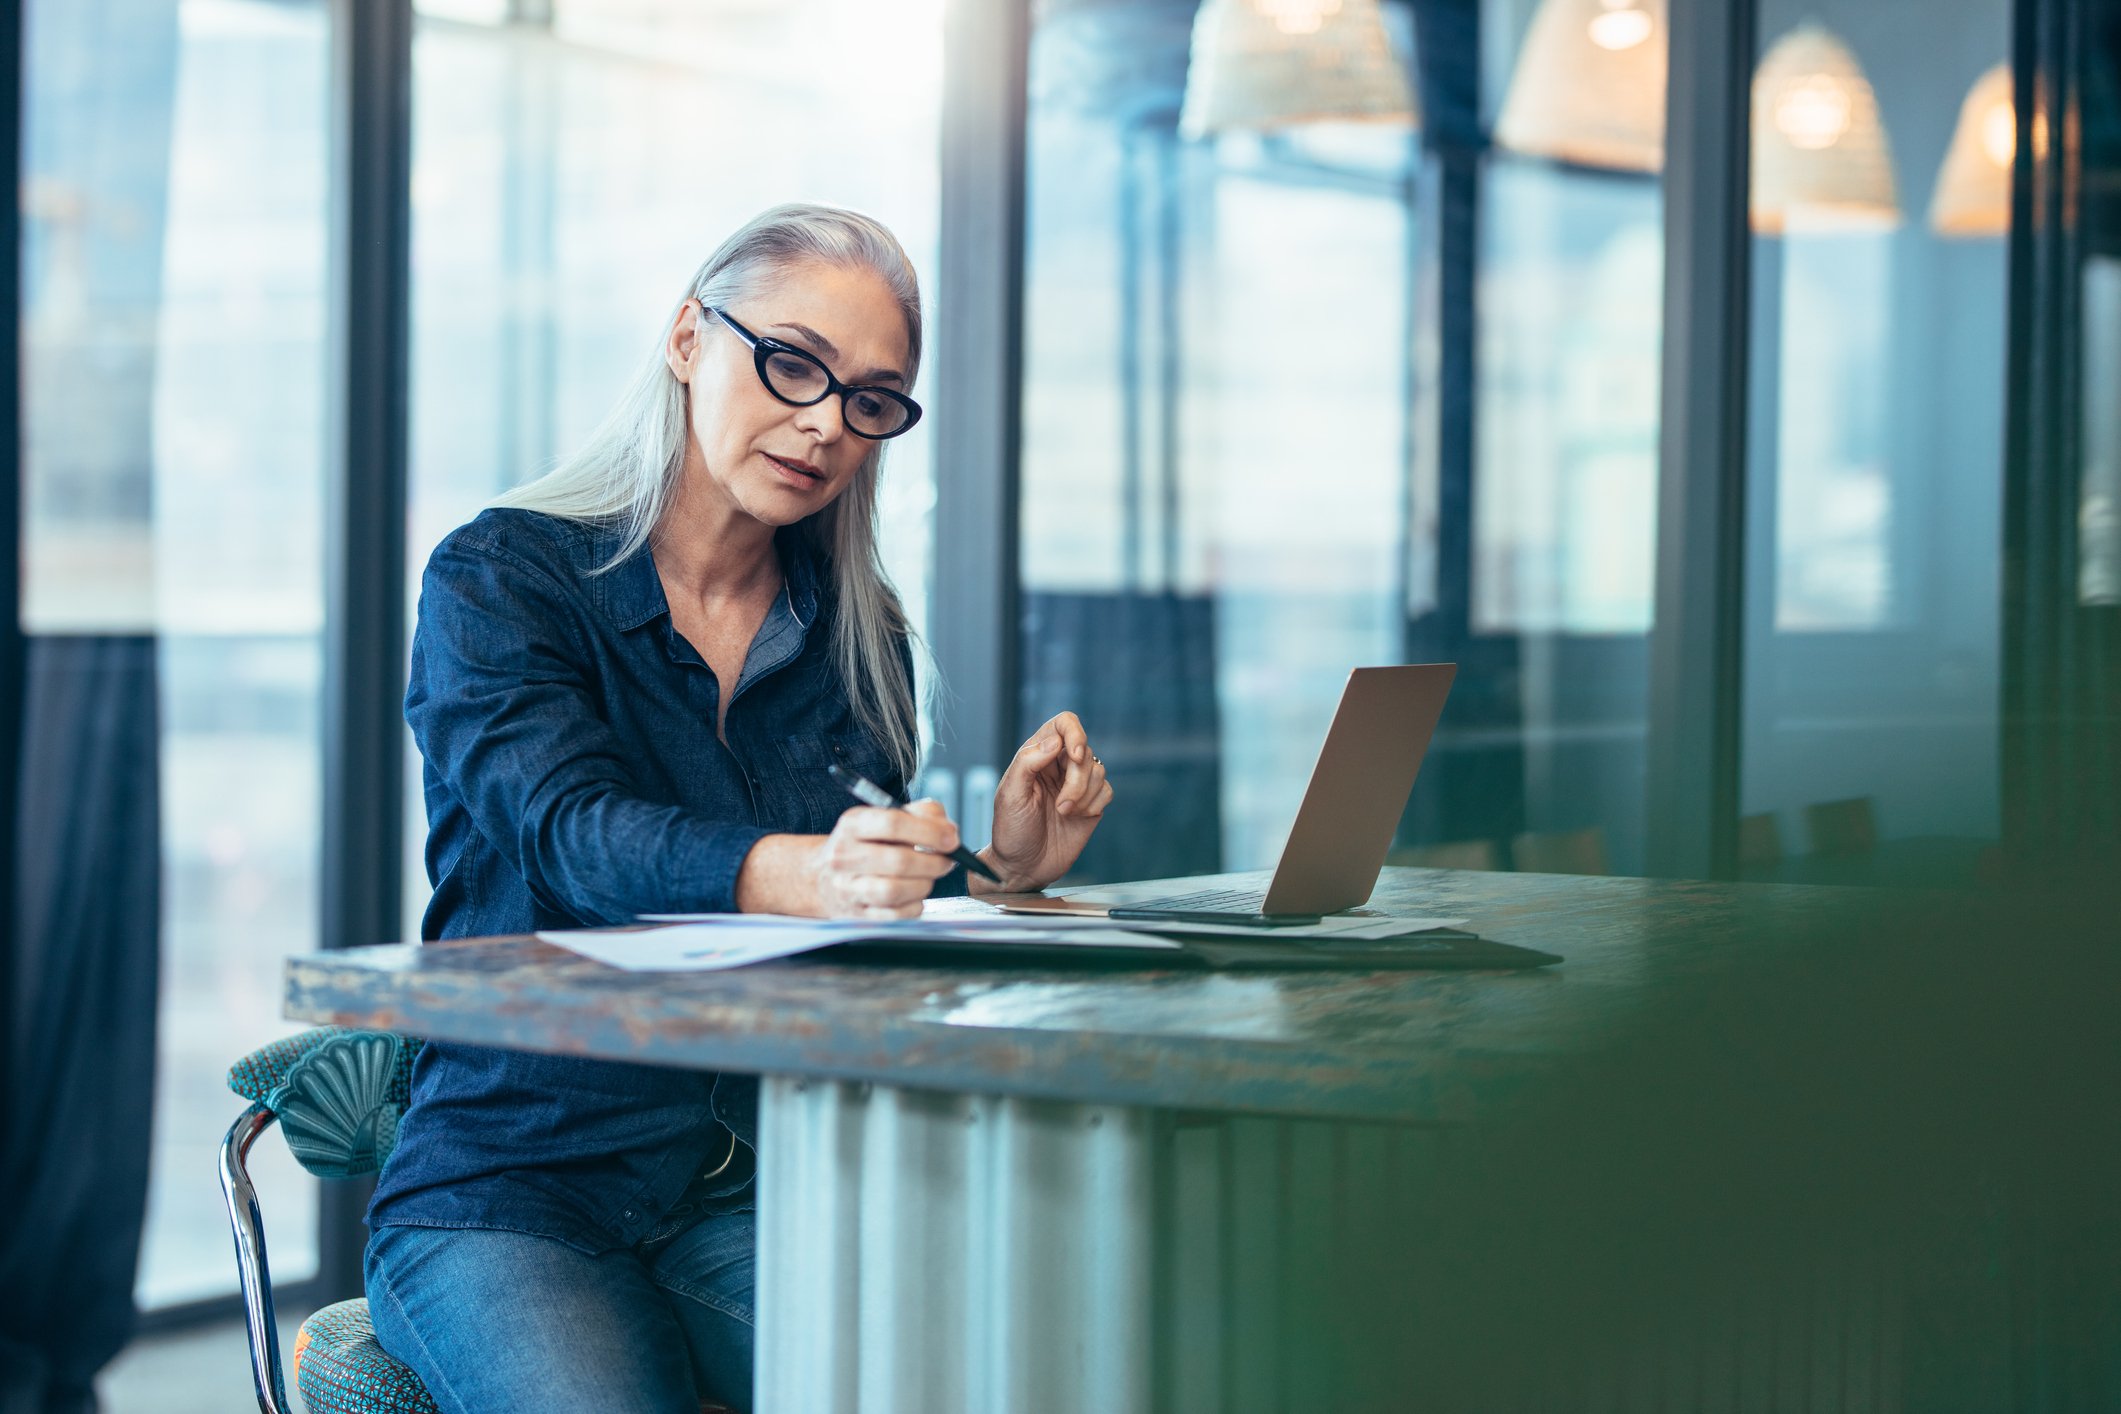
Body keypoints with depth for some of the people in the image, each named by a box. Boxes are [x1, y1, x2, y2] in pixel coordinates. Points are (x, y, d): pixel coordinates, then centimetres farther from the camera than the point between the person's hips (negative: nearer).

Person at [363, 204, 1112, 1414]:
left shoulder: (856, 635, 13)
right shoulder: (499, 579, -1)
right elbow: (574, 832, -20)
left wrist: (1001, 871, -7)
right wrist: (801, 873, -39)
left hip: (764, 1185, 3)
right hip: (512, 1193, -3)